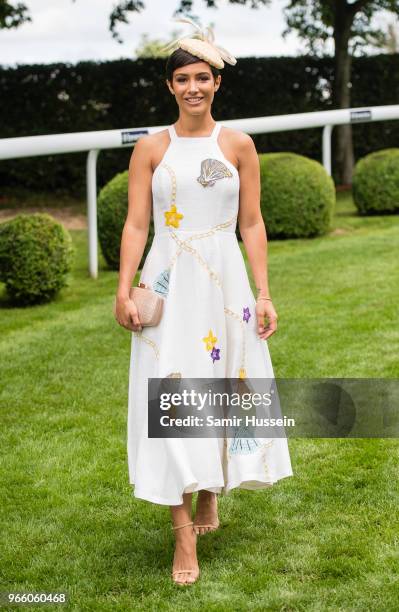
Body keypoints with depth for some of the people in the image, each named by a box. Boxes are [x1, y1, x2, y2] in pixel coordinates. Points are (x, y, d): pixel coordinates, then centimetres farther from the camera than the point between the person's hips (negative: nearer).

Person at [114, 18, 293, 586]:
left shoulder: (238, 145, 5)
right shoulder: (151, 148, 4)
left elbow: (252, 224, 4)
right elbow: (136, 224, 1)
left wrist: (263, 294, -1)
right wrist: (124, 290, -10)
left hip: (224, 283, 1)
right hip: (168, 284, -1)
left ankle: (211, 495, 32)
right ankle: (185, 539, -2)